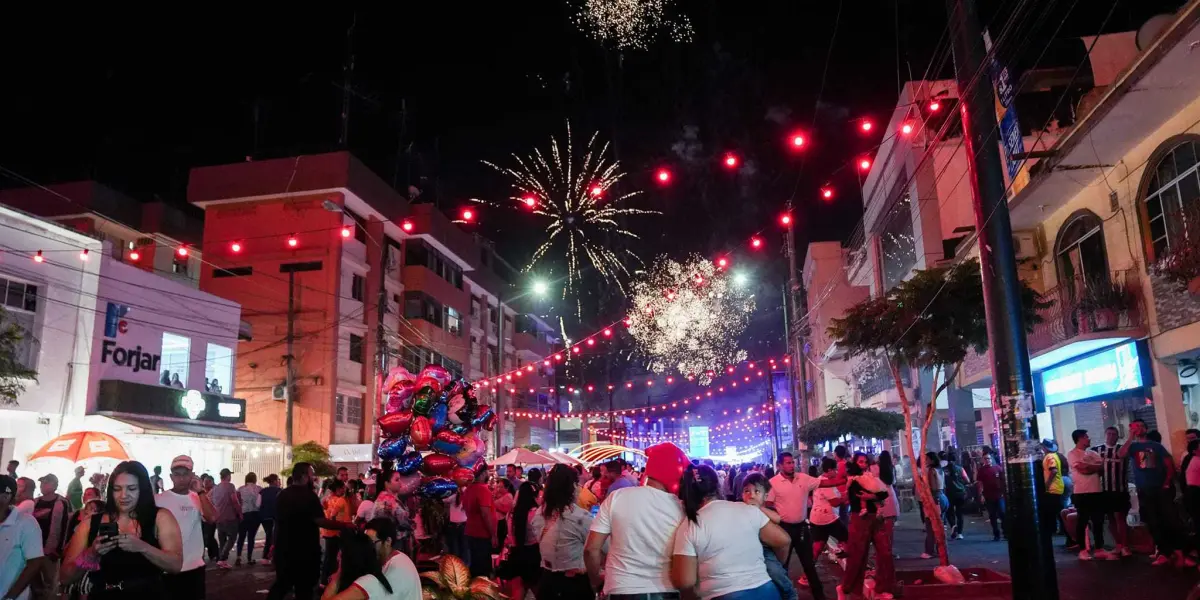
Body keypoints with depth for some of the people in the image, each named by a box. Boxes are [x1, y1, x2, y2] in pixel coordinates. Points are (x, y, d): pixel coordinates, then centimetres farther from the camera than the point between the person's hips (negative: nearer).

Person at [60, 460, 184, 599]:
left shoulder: (160, 517, -2)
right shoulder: (91, 524, 4)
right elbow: (65, 577, 2)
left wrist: (142, 547, -22)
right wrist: (91, 554, -15)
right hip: (101, 595, 2)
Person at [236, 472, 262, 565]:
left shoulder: (240, 489, 2)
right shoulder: (259, 489, -2)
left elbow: (237, 503, -3)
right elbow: (262, 502, -2)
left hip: (243, 514, 1)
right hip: (255, 515, -1)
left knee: (241, 536, 11)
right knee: (251, 537, 6)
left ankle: (238, 557, -4)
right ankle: (249, 558, 8)